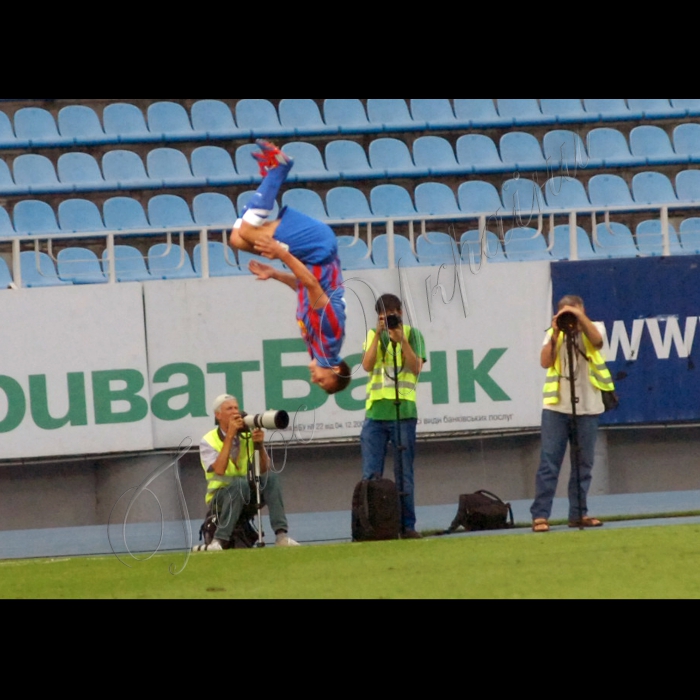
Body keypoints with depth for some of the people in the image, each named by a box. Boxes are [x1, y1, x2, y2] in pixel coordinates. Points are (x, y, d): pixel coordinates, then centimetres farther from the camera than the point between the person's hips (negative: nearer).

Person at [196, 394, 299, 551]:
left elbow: (264, 470, -4)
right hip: (220, 497, -4)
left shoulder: (247, 436, 3)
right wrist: (230, 436, -23)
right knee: (240, 484, -36)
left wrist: (259, 445, -21)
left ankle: (282, 535, -28)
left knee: (272, 477, -22)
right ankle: (220, 540, -35)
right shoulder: (208, 441, -8)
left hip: (247, 496, 4)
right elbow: (219, 470, -26)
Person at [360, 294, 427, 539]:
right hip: (375, 411, 2)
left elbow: (416, 367, -6)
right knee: (371, 475, -2)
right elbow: (367, 365, -2)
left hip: (403, 411, -2)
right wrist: (378, 334, -8)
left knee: (404, 474, 0)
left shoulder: (412, 334, 6)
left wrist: (401, 339, -14)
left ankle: (407, 525, 3)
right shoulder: (373, 336, 13)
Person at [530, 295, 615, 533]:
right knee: (549, 463, -6)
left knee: (583, 464, 5)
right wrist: (556, 333, -14)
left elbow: (597, 341, -18)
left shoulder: (593, 329, 5)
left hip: (587, 408, 1)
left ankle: (578, 514, 12)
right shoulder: (554, 334, 7)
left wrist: (580, 317, -23)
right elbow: (545, 362, -7)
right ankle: (540, 515, -7)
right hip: (556, 408, -1)